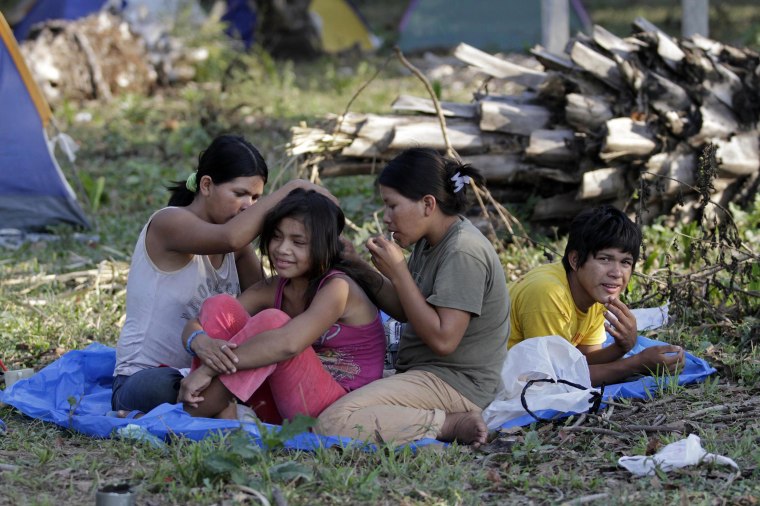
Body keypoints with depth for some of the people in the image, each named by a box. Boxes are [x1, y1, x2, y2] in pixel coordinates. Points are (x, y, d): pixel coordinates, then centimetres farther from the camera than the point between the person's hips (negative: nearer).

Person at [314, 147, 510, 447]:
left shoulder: (463, 253, -18)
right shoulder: (429, 242, 11)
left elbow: (443, 339, -23)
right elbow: (405, 312, 17)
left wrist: (398, 273, -17)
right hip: (426, 374, 11)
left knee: (333, 423, -25)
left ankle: (451, 425, -15)